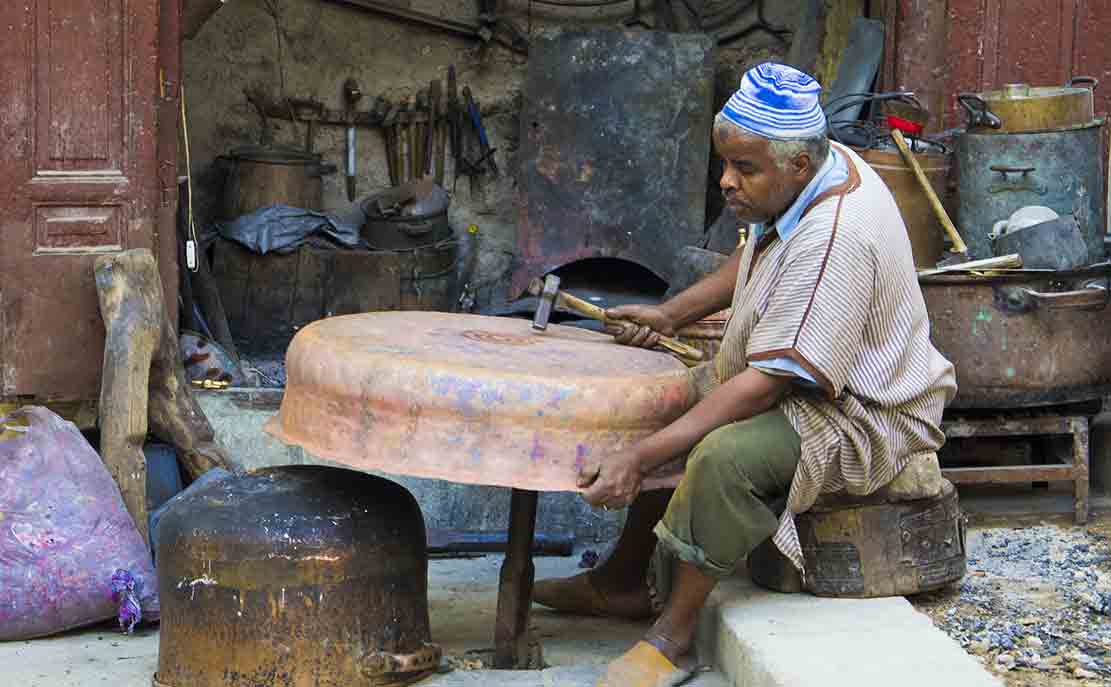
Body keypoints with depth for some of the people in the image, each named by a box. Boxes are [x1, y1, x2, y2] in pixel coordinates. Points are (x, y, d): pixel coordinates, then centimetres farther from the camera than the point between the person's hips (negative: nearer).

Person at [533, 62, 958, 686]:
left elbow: (767, 384, -34)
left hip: (868, 418, -11)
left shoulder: (835, 240, -33)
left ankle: (674, 635, -16)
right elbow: (754, 258, 21)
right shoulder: (821, 167, -2)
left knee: (724, 453, -33)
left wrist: (641, 460, -35)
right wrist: (671, 315, 13)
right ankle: (627, 579, 21)